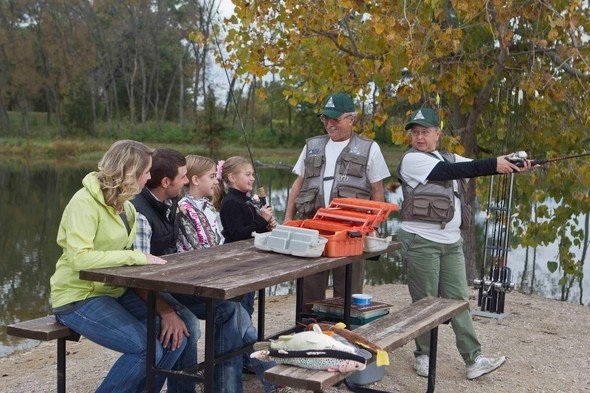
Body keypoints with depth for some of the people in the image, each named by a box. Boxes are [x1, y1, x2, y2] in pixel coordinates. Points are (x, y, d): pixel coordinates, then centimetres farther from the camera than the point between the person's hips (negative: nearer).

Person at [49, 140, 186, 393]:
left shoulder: (126, 206, 10)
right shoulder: (85, 203, -16)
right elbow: (79, 258, -28)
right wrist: (136, 257, -26)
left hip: (115, 291, 8)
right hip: (79, 297, -8)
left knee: (176, 334, -6)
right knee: (149, 349, -23)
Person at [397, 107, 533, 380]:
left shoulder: (448, 158, 16)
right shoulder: (412, 160, -8)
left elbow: (474, 167, 3)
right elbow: (452, 171, -18)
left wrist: (511, 164, -14)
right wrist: (494, 165, -20)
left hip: (451, 242, 6)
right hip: (421, 242, -6)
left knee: (458, 300, 5)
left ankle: (474, 360, 6)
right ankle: (423, 356, 15)